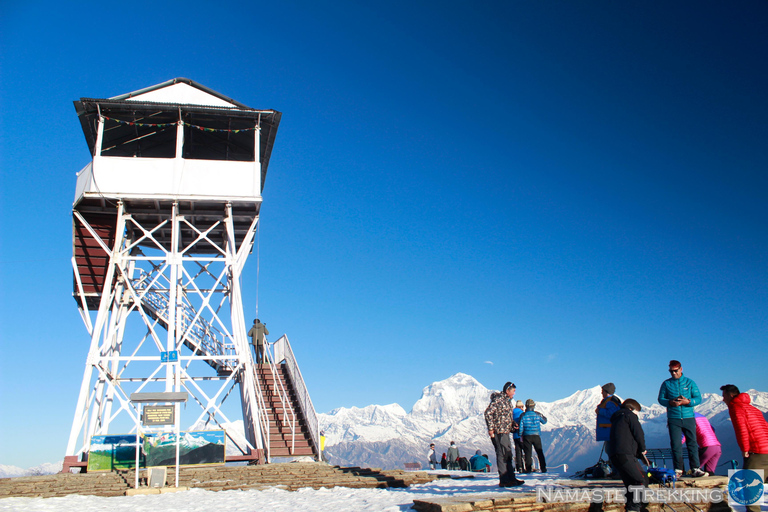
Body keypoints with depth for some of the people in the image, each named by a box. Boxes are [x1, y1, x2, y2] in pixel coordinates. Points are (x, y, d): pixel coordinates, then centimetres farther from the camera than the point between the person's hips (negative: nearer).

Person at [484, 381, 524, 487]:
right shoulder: (498, 399, -12)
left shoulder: (507, 401, 19)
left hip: (505, 432, 10)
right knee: (503, 454, -9)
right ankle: (504, 480, -6)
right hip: (498, 432, -10)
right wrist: (491, 428, -22)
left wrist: (513, 424, 9)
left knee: (508, 455, 13)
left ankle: (511, 478, 19)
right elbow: (488, 412, -20)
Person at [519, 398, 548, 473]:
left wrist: (520, 435, 9)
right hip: (536, 436, 1)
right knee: (540, 452, 10)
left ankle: (529, 469, -2)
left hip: (527, 436, -1)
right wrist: (542, 416, 32)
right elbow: (544, 421, 15)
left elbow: (521, 426, -4)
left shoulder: (523, 415, -5)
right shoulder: (537, 414, -2)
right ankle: (543, 468, 11)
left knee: (528, 452, 2)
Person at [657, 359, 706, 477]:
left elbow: (698, 398, 4)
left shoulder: (690, 383, 7)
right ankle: (678, 470, 5)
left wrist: (688, 401, -15)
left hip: (689, 418, 0)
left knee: (692, 443, 0)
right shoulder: (666, 384, 7)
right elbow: (661, 399, 6)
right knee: (676, 444, -1)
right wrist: (670, 402, -14)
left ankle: (695, 469, 5)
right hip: (673, 419, 0)